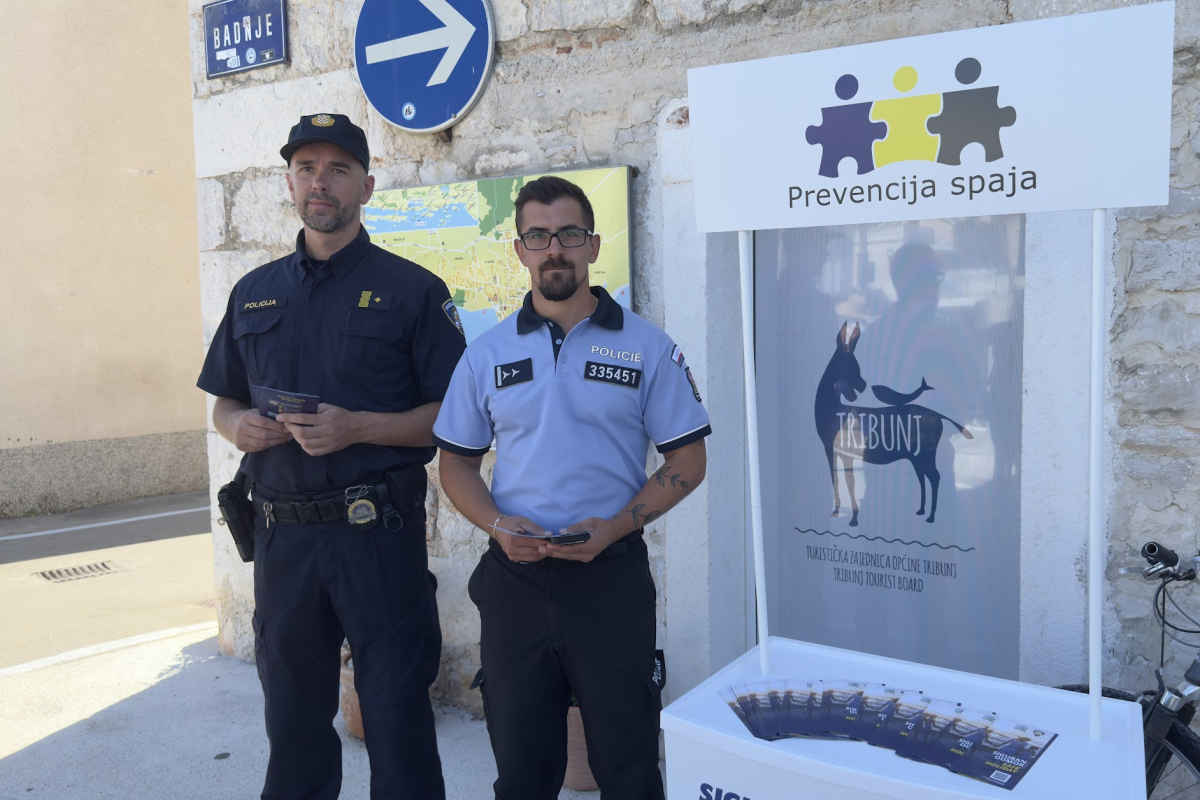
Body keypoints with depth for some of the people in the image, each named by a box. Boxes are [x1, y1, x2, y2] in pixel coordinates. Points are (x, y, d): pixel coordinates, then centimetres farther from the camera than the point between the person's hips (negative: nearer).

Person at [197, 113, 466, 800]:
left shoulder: (411, 290, -2)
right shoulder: (255, 293, 12)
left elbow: (454, 415, -6)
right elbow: (224, 403, 19)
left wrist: (356, 427, -19)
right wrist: (237, 425, -3)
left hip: (376, 531, -4)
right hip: (281, 532, 5)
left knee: (396, 708, 4)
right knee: (293, 707, 18)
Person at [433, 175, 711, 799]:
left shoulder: (646, 347, 0)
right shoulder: (488, 353, 7)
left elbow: (688, 459, 0)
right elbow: (457, 461, 10)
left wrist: (615, 526, -14)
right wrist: (497, 524, -9)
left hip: (611, 577, -2)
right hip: (514, 578, 2)